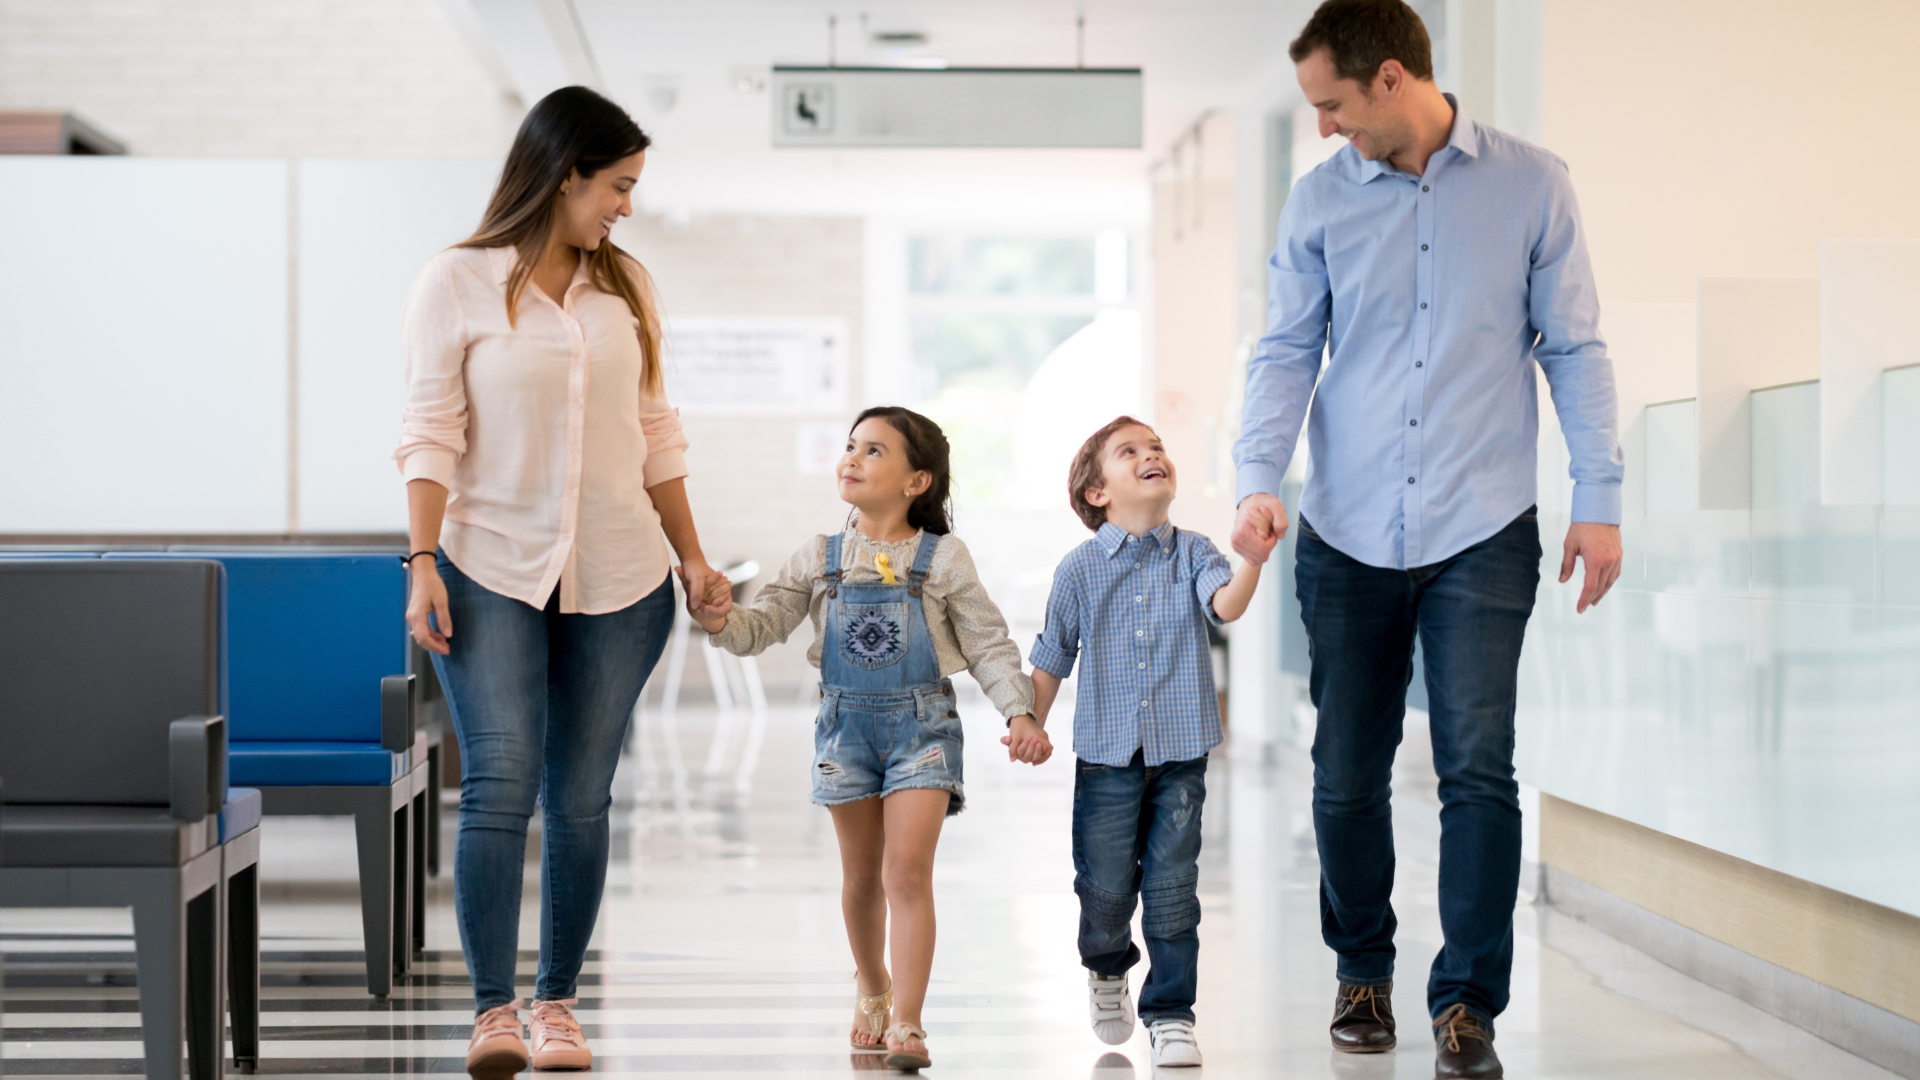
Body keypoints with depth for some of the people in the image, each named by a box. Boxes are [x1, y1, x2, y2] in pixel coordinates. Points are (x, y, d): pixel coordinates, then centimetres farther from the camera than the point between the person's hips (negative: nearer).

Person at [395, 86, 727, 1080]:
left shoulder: (626, 286, 11)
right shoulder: (457, 284, -2)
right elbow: (431, 435, -5)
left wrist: (692, 555, 14)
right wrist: (422, 563, -12)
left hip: (618, 583, 4)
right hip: (492, 570, -4)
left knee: (581, 799, 4)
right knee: (500, 783, -14)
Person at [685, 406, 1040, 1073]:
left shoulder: (942, 559, -3)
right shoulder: (819, 560, 3)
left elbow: (988, 645, 0)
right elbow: (762, 628, 1)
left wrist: (1018, 710, -11)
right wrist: (719, 621, -20)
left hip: (922, 725, -3)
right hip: (846, 724, 3)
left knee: (908, 872, -12)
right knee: (861, 875, 12)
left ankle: (906, 1023, -13)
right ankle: (872, 987, 36)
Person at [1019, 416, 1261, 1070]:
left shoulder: (1192, 553, 1)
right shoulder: (1081, 569, 0)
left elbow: (1226, 606, -18)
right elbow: (1052, 657, 8)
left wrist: (1253, 558, -35)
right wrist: (1032, 721, 3)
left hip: (1180, 752, 0)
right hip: (1106, 752, 0)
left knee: (1173, 887, -1)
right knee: (1105, 886, 6)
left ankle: (1170, 1012, 11)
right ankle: (1107, 969, 37)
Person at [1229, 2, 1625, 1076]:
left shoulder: (1532, 185, 1)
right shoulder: (1321, 201, 7)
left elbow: (1575, 349, 4)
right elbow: (1286, 351, 6)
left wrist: (1600, 499, -2)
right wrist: (1260, 480, -9)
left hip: (1482, 534, -2)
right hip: (1349, 536, 2)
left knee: (1479, 769, -10)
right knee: (1347, 778, 7)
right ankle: (1364, 969, 29)